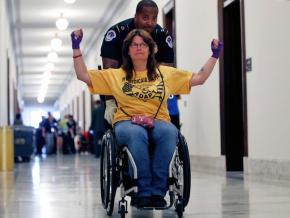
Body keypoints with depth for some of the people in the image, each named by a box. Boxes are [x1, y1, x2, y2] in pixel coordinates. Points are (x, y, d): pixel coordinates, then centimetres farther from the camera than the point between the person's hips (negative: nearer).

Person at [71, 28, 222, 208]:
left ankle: (158, 191, -33)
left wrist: (215, 55, 14)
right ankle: (144, 192, -34)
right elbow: (83, 75, 15)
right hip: (127, 123, -1)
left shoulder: (166, 73, 21)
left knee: (170, 132, -37)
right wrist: (76, 47, 8)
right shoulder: (116, 75, 19)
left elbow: (199, 78, 21)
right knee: (136, 133, -39)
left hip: (158, 121, 1)